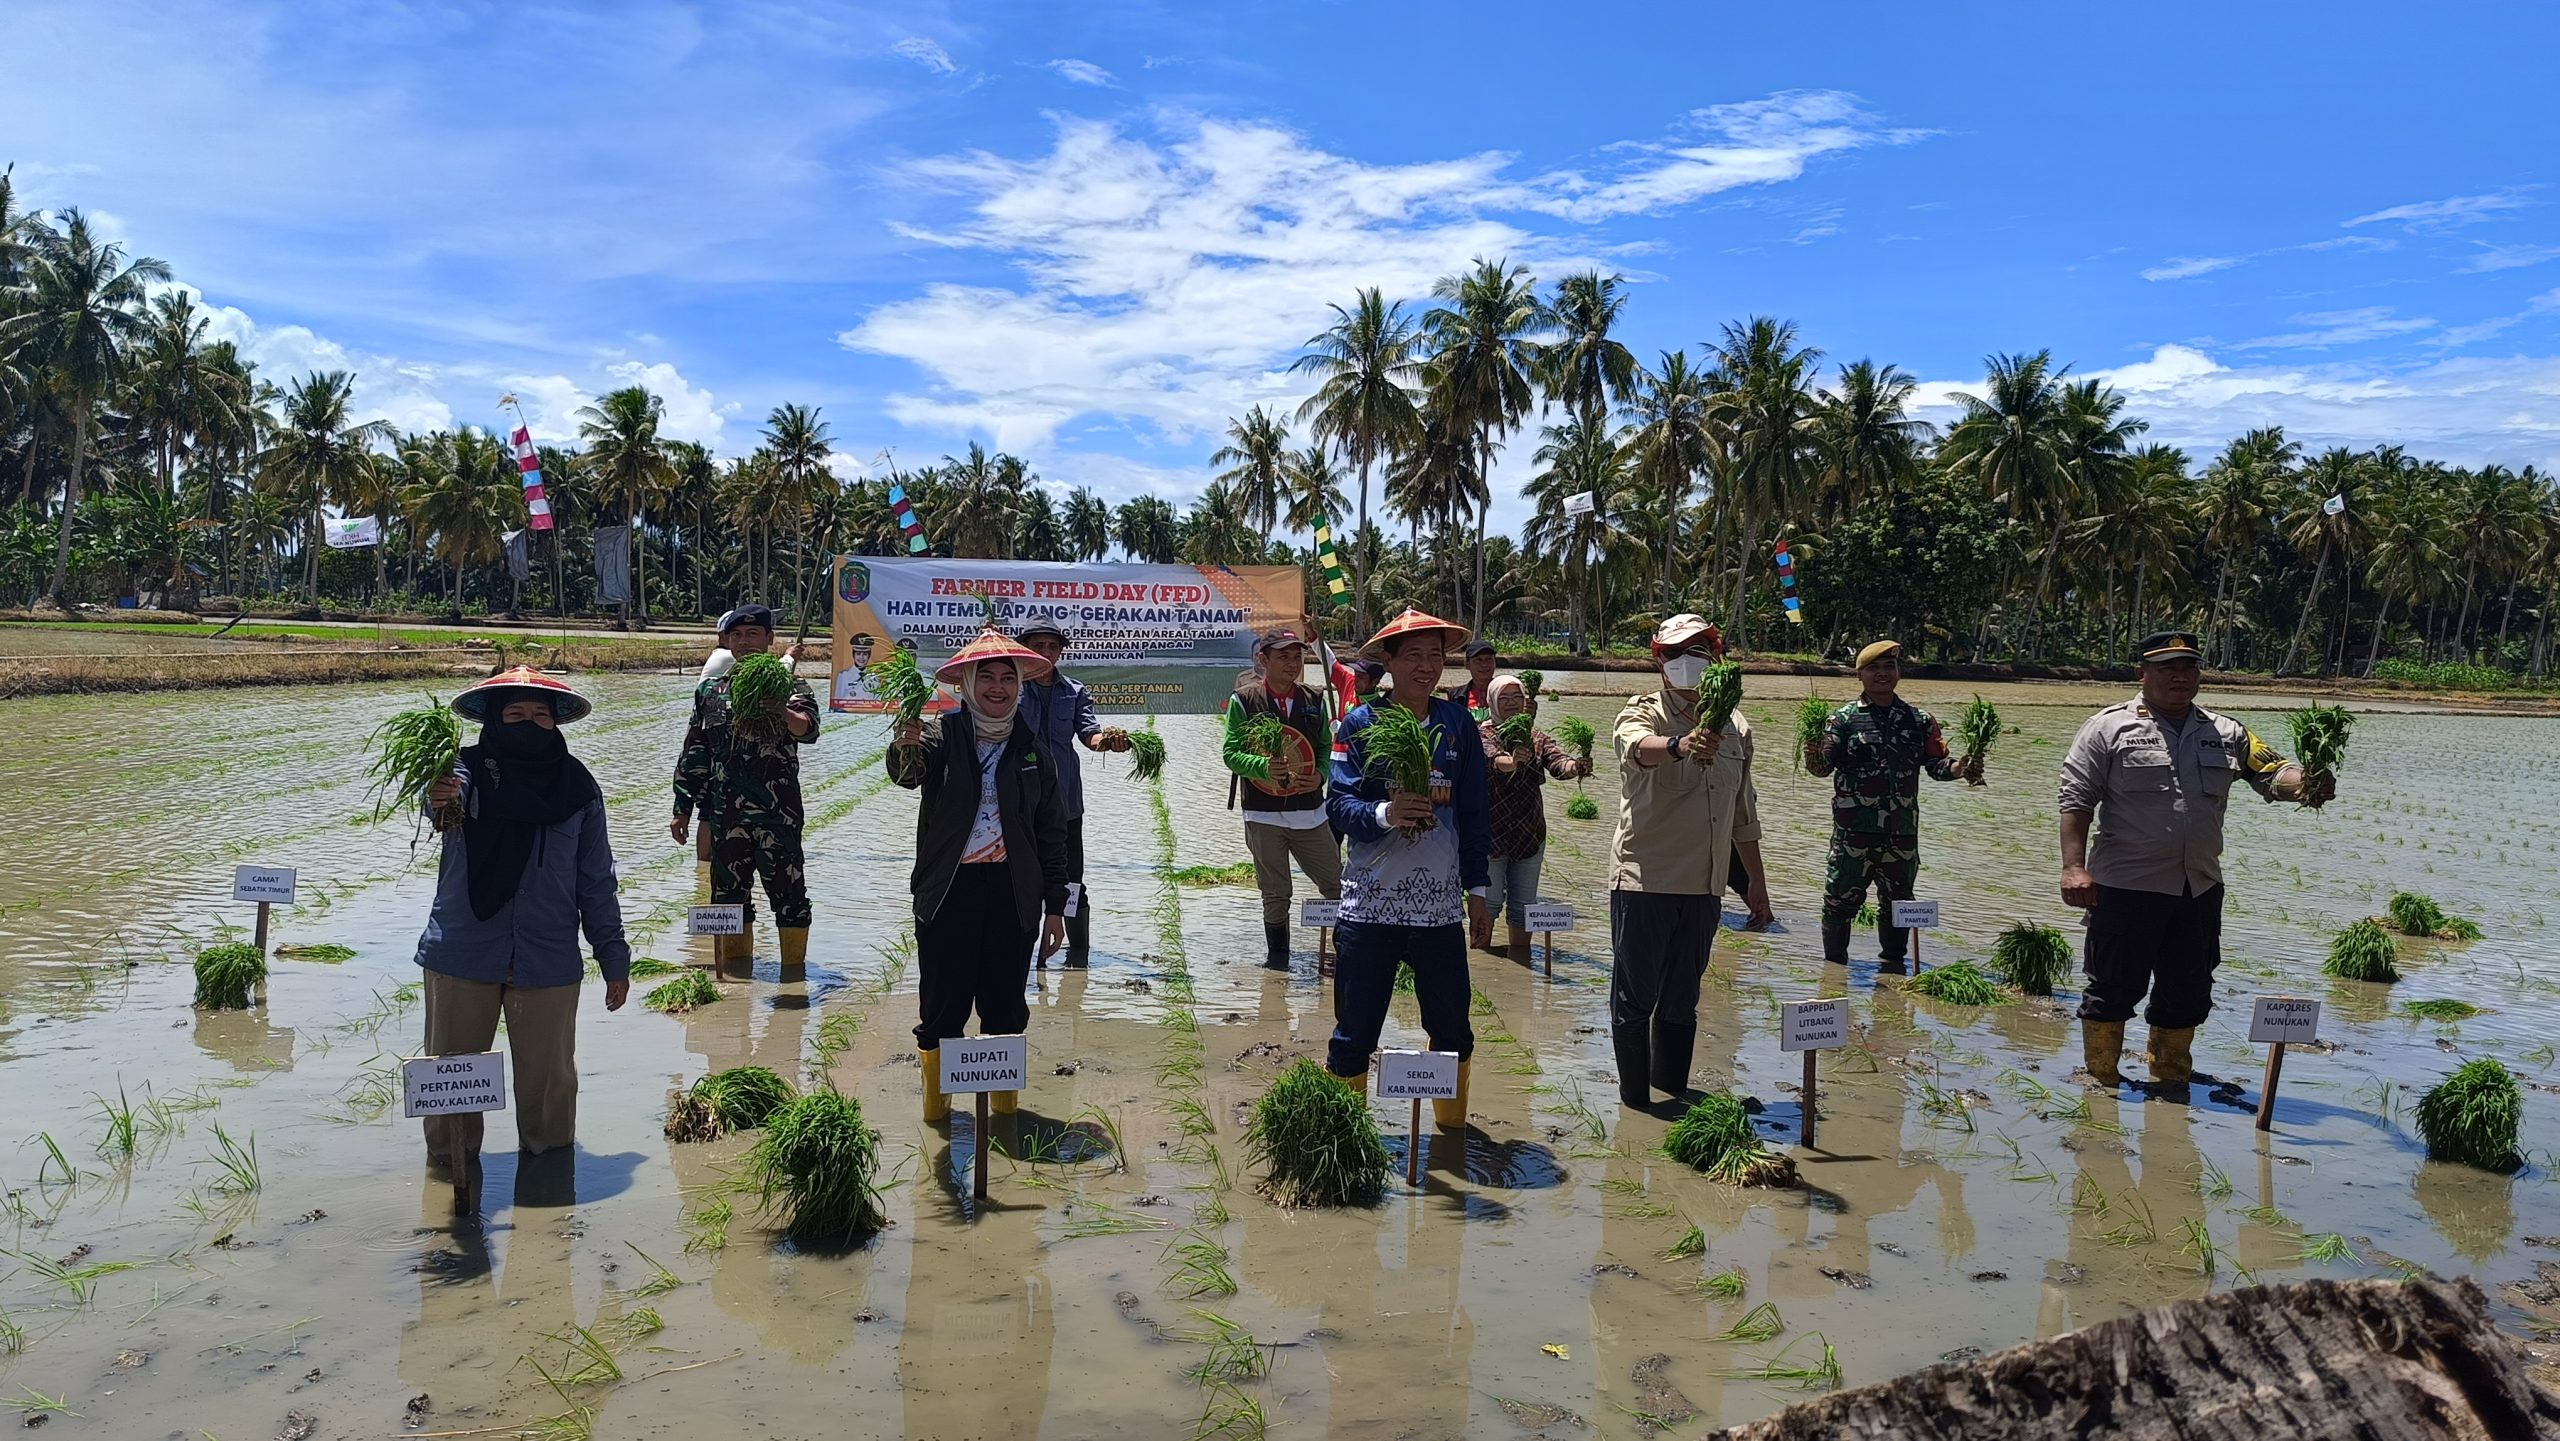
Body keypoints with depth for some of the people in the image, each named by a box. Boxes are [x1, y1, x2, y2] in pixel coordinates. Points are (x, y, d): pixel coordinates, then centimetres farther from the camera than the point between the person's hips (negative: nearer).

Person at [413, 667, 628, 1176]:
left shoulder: (577, 787, 4)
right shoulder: (468, 769, -4)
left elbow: (596, 881, 9)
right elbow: (445, 799, -29)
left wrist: (614, 959, 7)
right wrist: (440, 800, -54)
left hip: (548, 959, 2)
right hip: (462, 955, -1)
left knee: (549, 1077, 10)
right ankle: (451, 1166, 27)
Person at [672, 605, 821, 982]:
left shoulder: (790, 687, 3)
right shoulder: (710, 691, 13)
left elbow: (806, 728, -19)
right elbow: (693, 753, 15)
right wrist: (683, 809, 12)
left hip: (777, 810, -3)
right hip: (725, 813, 4)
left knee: (787, 888, -1)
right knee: (728, 888, 9)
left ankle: (795, 966, 8)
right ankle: (734, 969, 20)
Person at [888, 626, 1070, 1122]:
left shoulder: (1033, 752, 8)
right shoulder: (942, 736, -1)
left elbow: (1051, 834, 11)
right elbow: (908, 774, -24)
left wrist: (1055, 907, 7)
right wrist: (906, 746, -47)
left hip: (1012, 894, 2)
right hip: (948, 892, -2)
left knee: (1005, 1004, 9)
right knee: (942, 1006, 3)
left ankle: (1004, 1102, 24)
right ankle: (935, 1097, 19)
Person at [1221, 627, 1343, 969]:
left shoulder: (1314, 700, 5)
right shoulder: (1244, 700, -5)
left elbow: (1327, 747, 12)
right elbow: (1231, 753, -7)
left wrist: (1321, 774, -9)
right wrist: (1264, 766, -26)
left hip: (1310, 812, 3)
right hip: (1263, 816, -3)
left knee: (1337, 886, 4)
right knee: (1275, 895, 8)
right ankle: (1276, 955, 24)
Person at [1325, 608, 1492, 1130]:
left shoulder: (1457, 723, 6)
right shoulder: (1360, 724, -2)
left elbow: (1475, 811, 11)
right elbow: (1339, 804, -9)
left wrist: (1477, 887, 10)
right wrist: (1384, 814, -28)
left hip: (1441, 905, 3)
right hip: (1369, 905, -3)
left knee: (1452, 1028, 12)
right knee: (1354, 1033, 2)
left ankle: (1452, 1125, 34)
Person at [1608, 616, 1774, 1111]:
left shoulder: (1735, 728, 11)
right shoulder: (1643, 712, -6)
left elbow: (1744, 814, 21)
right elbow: (1638, 747, -33)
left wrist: (1757, 883, 22)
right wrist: (1680, 745, -54)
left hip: (1704, 886, 5)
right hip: (1644, 879, -5)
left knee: (1682, 1000, 15)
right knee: (1635, 996, 1)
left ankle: (1672, 1096, 26)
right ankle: (1634, 1104, 12)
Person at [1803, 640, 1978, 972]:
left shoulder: (1919, 720, 9)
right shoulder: (1844, 718, 0)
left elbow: (1936, 764, 7)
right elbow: (1823, 766, -7)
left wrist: (1961, 768, -13)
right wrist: (1813, 758, -30)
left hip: (1902, 832, 3)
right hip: (1853, 830, -3)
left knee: (1897, 903, 15)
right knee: (1840, 900, 0)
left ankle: (1893, 967, 29)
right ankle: (1834, 967, 14)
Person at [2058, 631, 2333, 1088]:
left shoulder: (2225, 734, 13)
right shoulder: (2109, 728, -1)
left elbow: (2271, 772, 4)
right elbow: (2077, 799, -5)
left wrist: (2306, 785, -20)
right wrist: (2074, 867, -14)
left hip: (2200, 888, 5)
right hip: (2126, 886, -5)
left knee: (2188, 993, 14)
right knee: (2114, 989, 2)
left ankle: (2170, 1078, 30)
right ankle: (2100, 1081, 15)